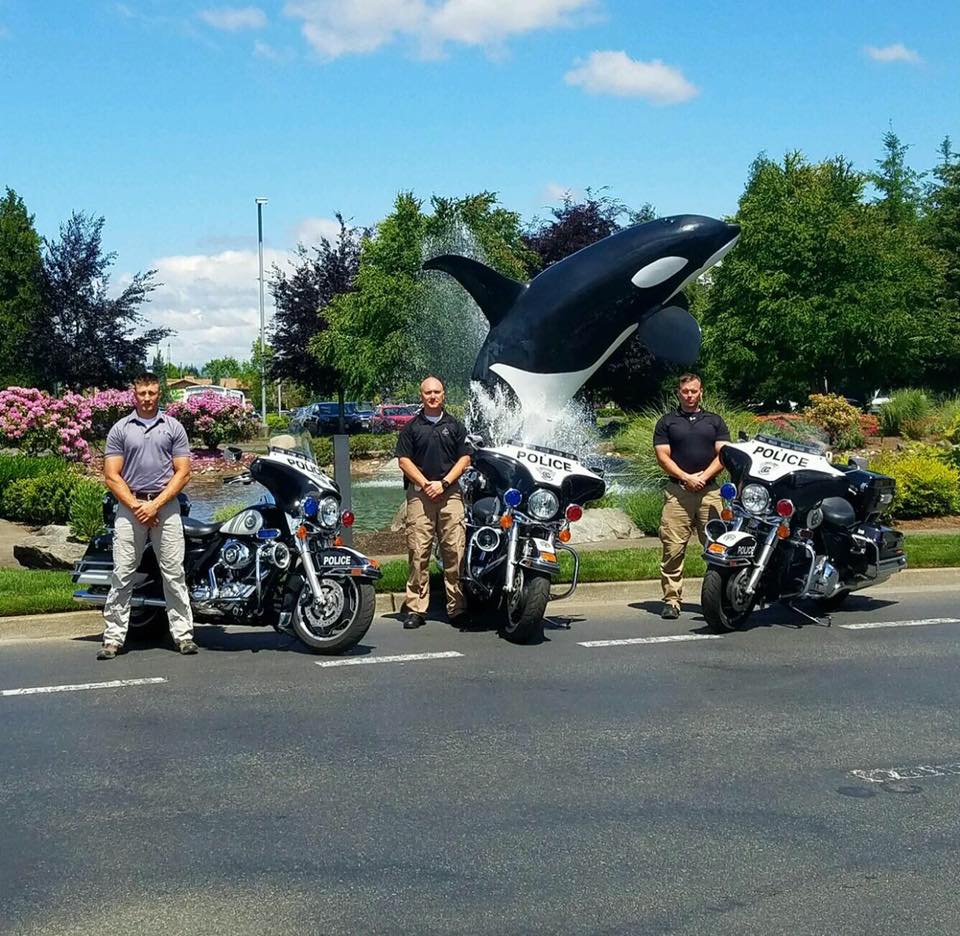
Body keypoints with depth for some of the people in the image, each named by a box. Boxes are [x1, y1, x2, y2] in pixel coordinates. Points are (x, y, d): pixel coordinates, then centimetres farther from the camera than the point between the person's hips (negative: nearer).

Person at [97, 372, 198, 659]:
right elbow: (112, 476, 2)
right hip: (130, 506, 0)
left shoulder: (173, 428, 8)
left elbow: (182, 472, 2)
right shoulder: (120, 429, 7)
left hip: (166, 506, 0)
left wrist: (155, 505, -8)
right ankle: (113, 637, 3)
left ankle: (183, 634, 3)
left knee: (174, 573, 0)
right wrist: (136, 506, -9)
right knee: (122, 574, -1)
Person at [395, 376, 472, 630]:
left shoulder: (455, 426, 14)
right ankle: (416, 608, -2)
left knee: (454, 552, -5)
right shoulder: (411, 427, 11)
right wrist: (425, 484, -7)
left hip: (450, 493, 1)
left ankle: (457, 608, -2)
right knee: (418, 553, -4)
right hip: (419, 494, -1)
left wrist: (443, 483, -5)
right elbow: (404, 460, 5)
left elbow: (464, 459, 8)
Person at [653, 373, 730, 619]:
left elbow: (723, 454, 8)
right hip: (677, 491, -1)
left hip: (709, 490, 1)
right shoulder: (666, 422, 12)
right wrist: (686, 478, -10)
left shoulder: (715, 421, 17)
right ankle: (671, 600, -4)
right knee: (673, 549, -7)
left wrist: (703, 476, -7)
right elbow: (663, 456, 3)